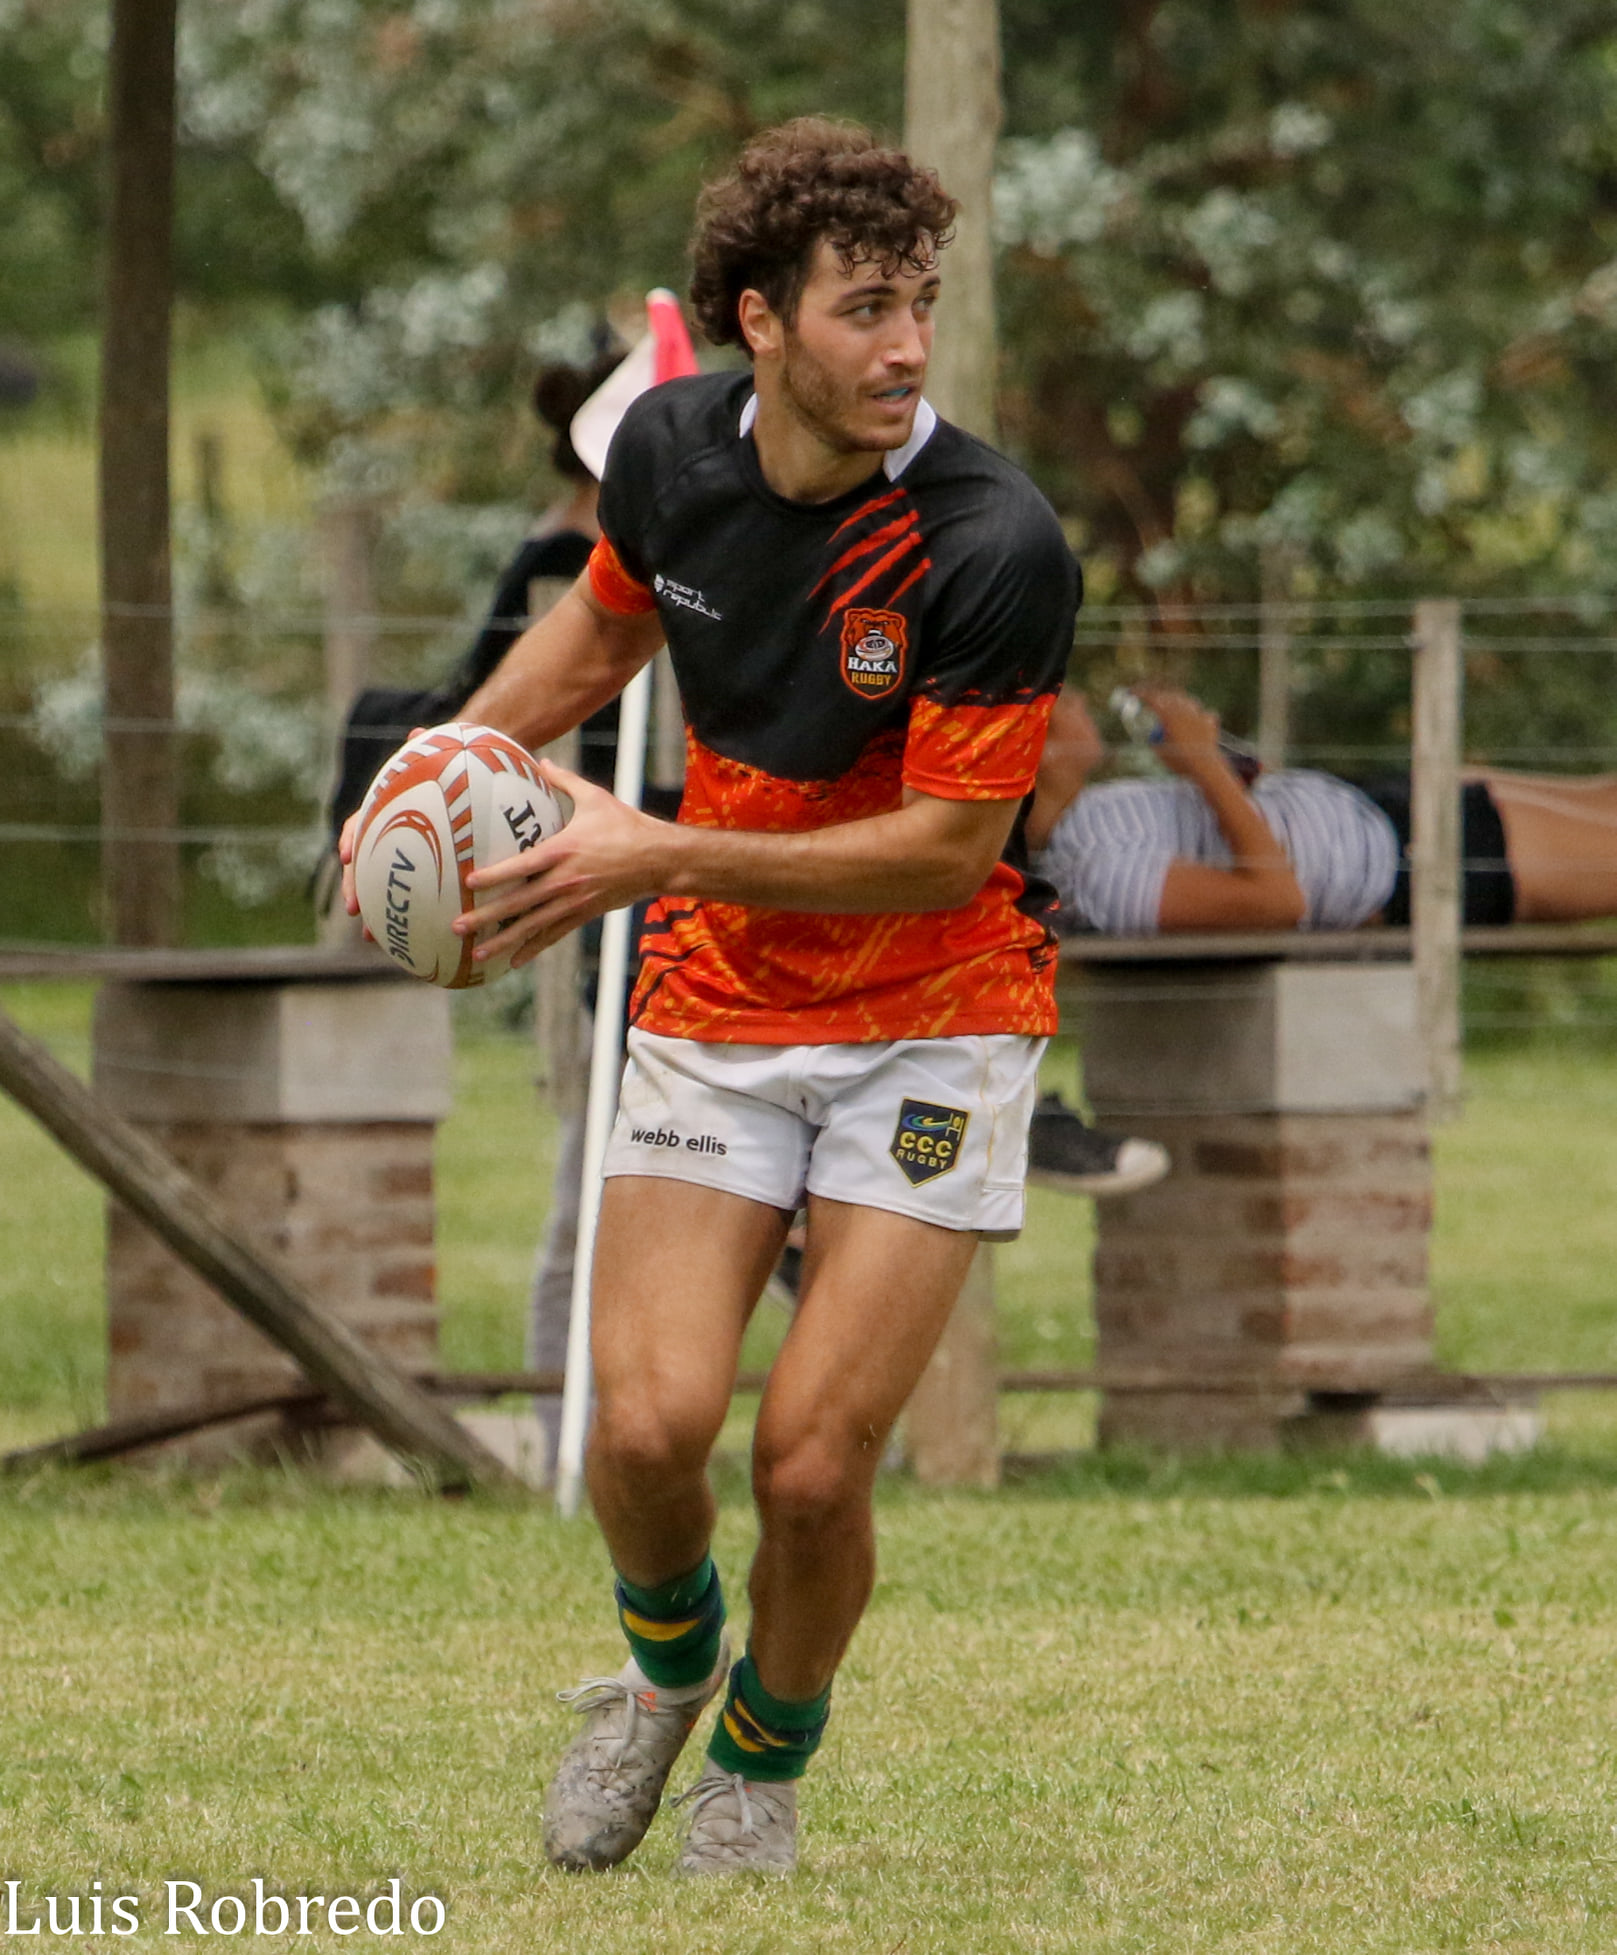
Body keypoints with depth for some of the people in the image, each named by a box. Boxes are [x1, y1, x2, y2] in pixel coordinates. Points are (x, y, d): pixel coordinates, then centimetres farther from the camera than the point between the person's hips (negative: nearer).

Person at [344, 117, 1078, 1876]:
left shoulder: (996, 545, -22)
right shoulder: (671, 446, -6)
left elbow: (951, 843, -19)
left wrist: (665, 857, -23)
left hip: (933, 1020, -3)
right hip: (714, 1004, 3)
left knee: (813, 1467, -12)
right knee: (649, 1423, -14)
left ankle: (763, 1761, 20)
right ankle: (665, 1659, 22)